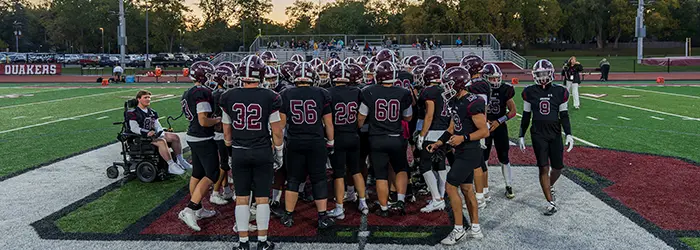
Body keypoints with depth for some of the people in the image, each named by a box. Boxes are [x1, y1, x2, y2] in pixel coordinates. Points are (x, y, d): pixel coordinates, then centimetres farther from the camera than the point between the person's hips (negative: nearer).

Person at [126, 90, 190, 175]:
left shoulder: (151, 112, 19)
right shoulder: (133, 113, -5)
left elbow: (157, 125, 15)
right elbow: (134, 128, -15)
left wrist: (161, 133, -6)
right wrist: (147, 133, -25)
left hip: (153, 134, 8)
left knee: (175, 137, -6)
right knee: (161, 141, -35)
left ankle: (180, 161, -3)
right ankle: (171, 166, -35)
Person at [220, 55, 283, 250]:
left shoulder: (229, 97, -2)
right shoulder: (269, 97, -9)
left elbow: (226, 130, 7)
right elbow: (276, 131, -5)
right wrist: (279, 152, 8)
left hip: (239, 153, 2)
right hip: (263, 153, -2)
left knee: (241, 198, 10)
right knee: (262, 198, 7)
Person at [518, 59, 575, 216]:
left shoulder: (560, 92, -1)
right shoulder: (529, 92, -1)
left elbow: (564, 116, 4)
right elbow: (526, 116, 6)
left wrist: (569, 134, -5)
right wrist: (521, 136, 6)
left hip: (555, 134, 1)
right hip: (538, 134, -1)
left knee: (558, 167, 6)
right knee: (543, 168, -4)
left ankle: (550, 187, 39)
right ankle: (551, 203, 3)